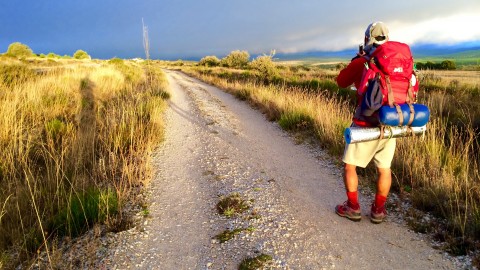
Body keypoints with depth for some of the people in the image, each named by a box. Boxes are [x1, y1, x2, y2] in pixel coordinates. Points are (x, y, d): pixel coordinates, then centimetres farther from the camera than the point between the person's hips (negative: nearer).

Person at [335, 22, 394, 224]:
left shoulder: (360, 63, -7)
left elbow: (341, 82, 9)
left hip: (365, 125, -4)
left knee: (349, 165, 12)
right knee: (384, 168, 16)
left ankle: (353, 207, 15)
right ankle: (378, 210, 23)